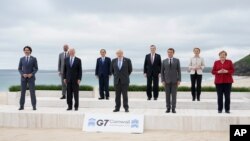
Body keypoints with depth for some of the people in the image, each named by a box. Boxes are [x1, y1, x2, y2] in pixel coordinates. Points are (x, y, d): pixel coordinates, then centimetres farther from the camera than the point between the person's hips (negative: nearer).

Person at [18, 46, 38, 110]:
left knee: (32, 92, -5)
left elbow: (36, 69, 0)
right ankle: (21, 106, 9)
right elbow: (19, 69, 7)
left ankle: (34, 106, 2)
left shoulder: (34, 59, -1)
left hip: (31, 78, -2)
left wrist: (31, 74, -16)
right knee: (22, 92, 2)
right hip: (23, 78, 2)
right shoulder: (22, 59, 5)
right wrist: (23, 74, -12)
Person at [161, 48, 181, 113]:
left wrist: (179, 80, -6)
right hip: (167, 81, 1)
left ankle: (173, 109, 5)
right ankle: (168, 108, 10)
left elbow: (179, 71, 2)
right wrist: (162, 80, -4)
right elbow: (162, 72, 5)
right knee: (167, 95, 3)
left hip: (174, 81, -1)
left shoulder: (177, 60, 3)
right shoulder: (164, 61, 5)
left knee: (174, 95, 0)